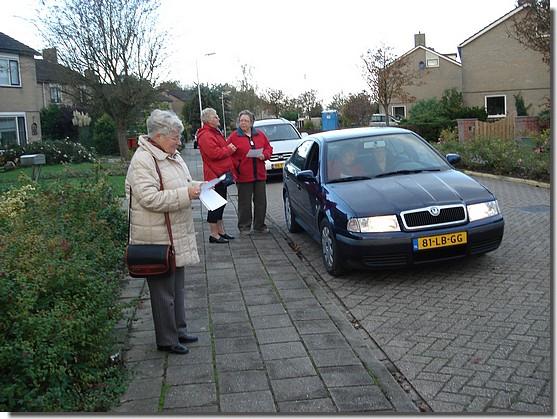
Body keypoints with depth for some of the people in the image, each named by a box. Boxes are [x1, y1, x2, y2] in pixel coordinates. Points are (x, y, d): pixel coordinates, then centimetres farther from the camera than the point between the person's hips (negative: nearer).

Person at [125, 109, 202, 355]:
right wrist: (186, 194, -26)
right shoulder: (143, 161, -18)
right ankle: (166, 340, 16)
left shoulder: (172, 156, 11)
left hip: (177, 236, 9)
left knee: (177, 286, 19)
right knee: (163, 289, 2)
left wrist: (198, 186, 5)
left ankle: (179, 330, 33)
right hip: (157, 238, -9)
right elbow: (150, 199, -26)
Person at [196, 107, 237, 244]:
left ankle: (221, 232, 24)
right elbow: (214, 153, -25)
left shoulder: (216, 133, 20)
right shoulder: (206, 135, -15)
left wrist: (230, 148, 13)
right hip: (215, 175, -11)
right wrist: (229, 149, -13)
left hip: (222, 174, 11)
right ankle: (214, 235, 0)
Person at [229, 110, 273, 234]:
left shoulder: (260, 135, 10)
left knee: (261, 201, 9)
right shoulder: (234, 137, -1)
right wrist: (236, 165, -13)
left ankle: (259, 225, 21)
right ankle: (244, 226, 13)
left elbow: (268, 148, 15)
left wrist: (264, 155, -5)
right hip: (243, 176, -4)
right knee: (244, 203, 1)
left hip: (260, 174, 4)